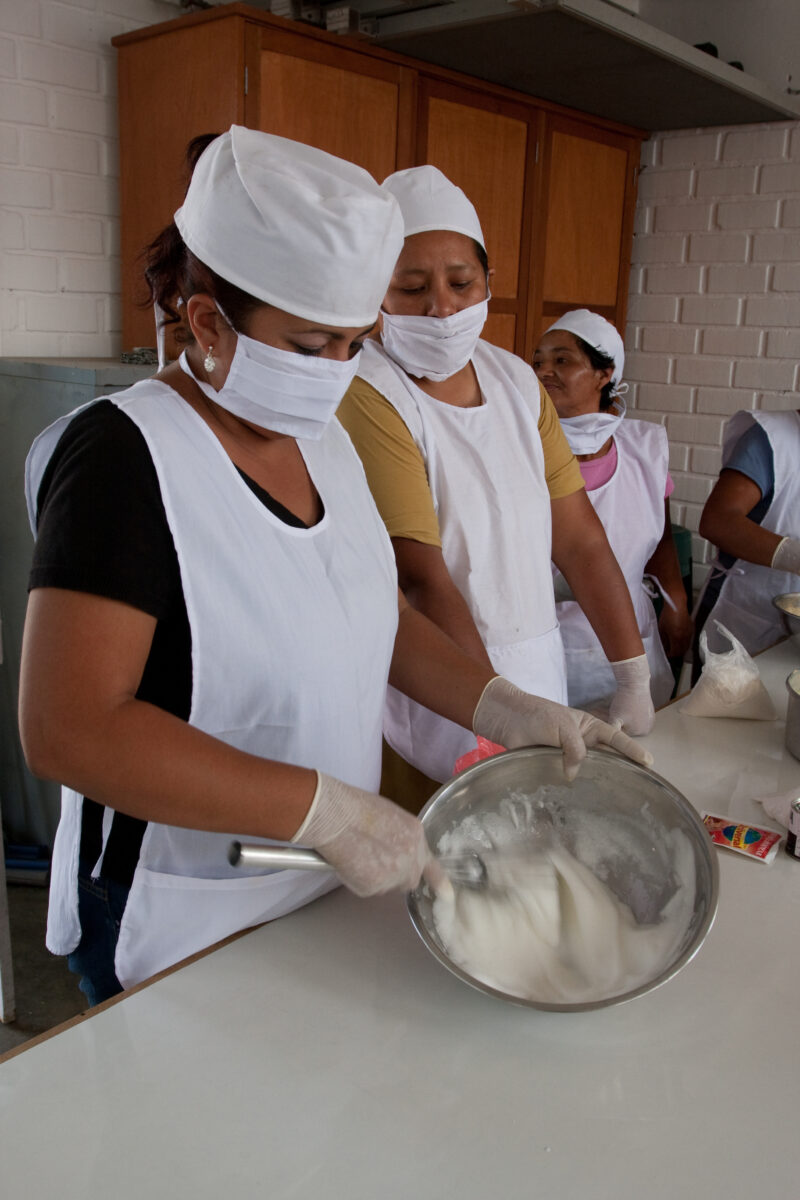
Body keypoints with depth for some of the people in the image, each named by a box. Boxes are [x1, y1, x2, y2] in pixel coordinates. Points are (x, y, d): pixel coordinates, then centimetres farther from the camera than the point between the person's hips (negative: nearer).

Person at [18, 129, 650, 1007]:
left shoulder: (322, 440, 1)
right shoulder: (124, 454, -23)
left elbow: (376, 615, 8)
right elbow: (68, 730, -29)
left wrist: (512, 714, -6)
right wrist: (330, 810, -30)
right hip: (179, 935, -7)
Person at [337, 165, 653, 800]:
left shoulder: (516, 379, 5)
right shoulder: (366, 397, -16)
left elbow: (579, 538, 3)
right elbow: (421, 580, -24)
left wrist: (635, 682, 1)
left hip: (536, 676, 7)